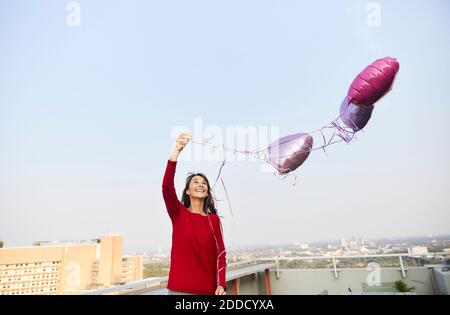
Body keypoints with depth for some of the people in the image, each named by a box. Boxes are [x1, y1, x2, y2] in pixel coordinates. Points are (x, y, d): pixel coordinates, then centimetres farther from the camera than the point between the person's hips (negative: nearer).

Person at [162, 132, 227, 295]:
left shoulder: (214, 219, 5)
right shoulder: (178, 213, 0)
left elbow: (220, 254, 5)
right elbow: (167, 187, -17)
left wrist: (221, 285, -9)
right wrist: (176, 150, -27)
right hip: (180, 288, -1)